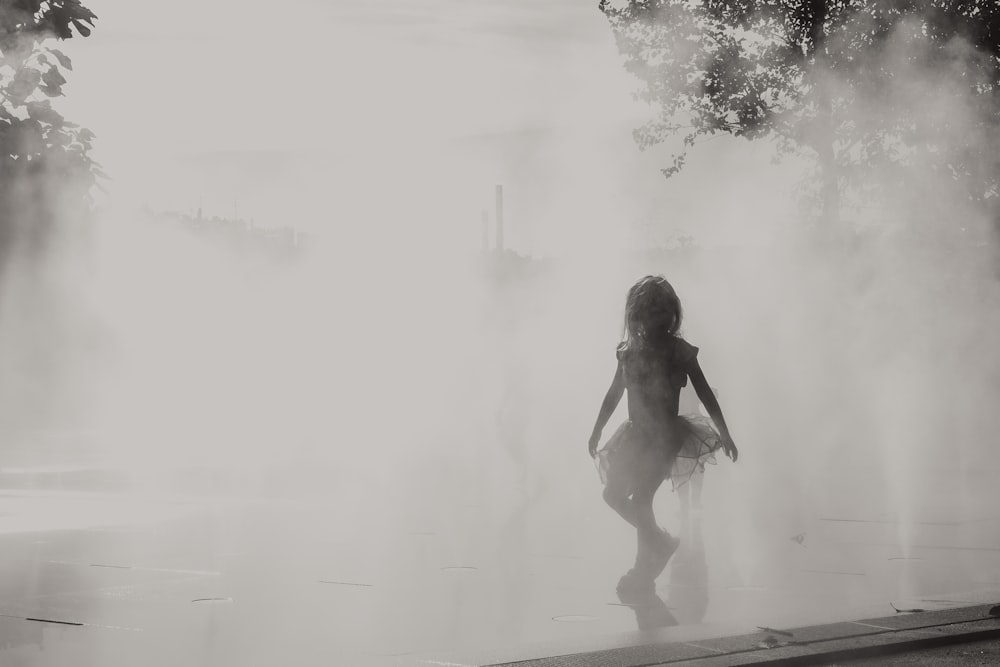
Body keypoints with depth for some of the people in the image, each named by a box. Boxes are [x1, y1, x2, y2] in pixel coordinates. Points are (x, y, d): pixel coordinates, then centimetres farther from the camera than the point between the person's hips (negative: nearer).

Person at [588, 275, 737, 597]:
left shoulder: (679, 351, -9)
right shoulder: (629, 351, 3)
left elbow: (705, 394, -5)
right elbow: (614, 395, 15)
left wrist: (725, 435, -6)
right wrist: (596, 433, 20)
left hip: (666, 435, -6)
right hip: (637, 434, 6)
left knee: (640, 499, -12)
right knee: (613, 494, 6)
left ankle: (643, 571, 5)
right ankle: (660, 542, 23)